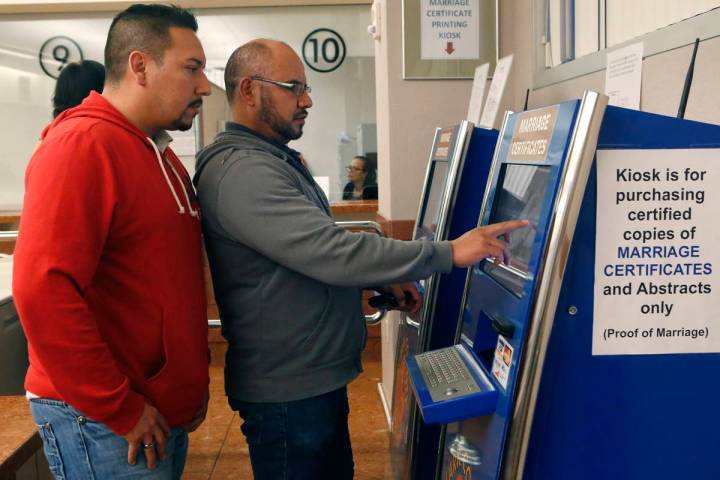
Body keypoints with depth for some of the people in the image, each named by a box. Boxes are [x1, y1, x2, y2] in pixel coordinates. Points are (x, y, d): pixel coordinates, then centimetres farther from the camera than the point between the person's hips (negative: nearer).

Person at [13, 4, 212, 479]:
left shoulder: (164, 157, 12)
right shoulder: (83, 143, -17)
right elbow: (42, 289, -27)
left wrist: (195, 377, 13)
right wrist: (119, 409, -21)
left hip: (167, 410, 9)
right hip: (103, 421, -9)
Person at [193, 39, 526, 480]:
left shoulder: (273, 159, 12)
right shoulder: (242, 171, -23)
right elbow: (331, 252, -31)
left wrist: (383, 280, 6)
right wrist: (448, 253, -28)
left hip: (317, 376, 10)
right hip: (288, 391, -10)